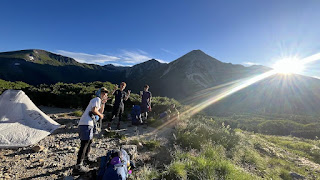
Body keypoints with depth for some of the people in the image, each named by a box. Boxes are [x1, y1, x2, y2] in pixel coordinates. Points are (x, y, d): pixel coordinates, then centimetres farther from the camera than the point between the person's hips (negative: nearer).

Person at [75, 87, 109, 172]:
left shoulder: (98, 101, 23)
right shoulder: (97, 99, -8)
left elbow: (100, 111, 21)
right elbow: (94, 110, -22)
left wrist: (103, 103, 13)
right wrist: (100, 115, -6)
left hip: (88, 124, 11)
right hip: (86, 124, -11)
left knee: (89, 141, 23)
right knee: (84, 144, -8)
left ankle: (86, 157, 39)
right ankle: (79, 164, 0)